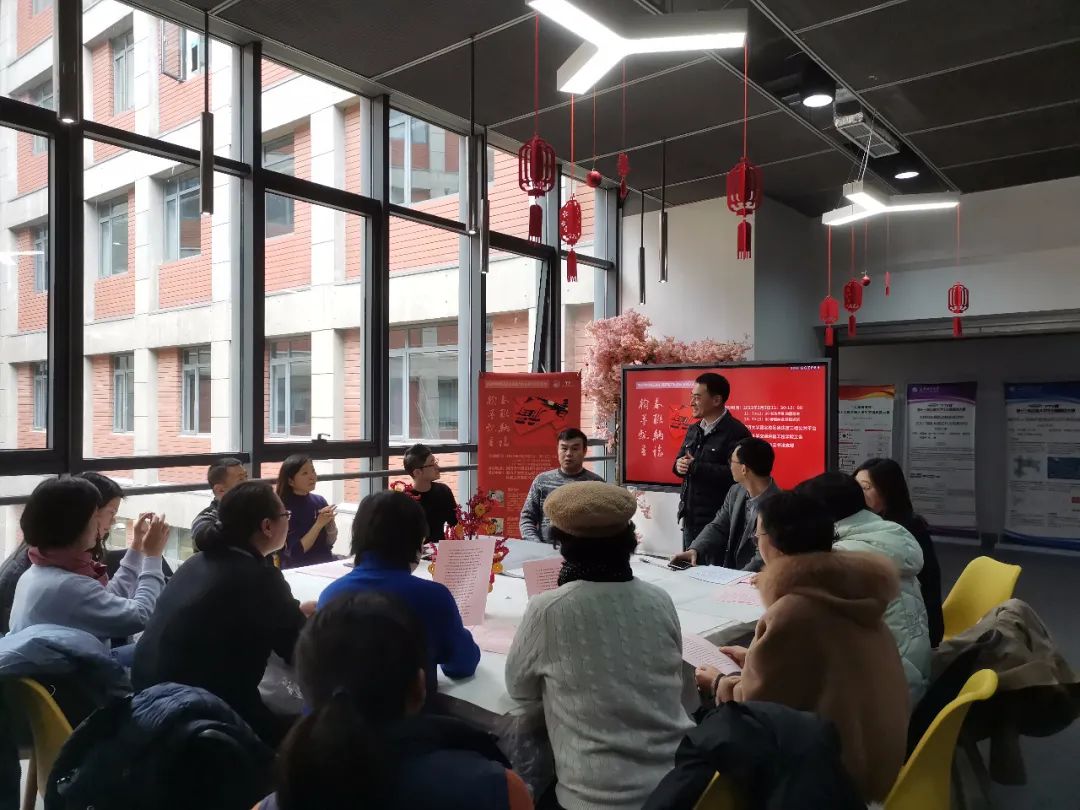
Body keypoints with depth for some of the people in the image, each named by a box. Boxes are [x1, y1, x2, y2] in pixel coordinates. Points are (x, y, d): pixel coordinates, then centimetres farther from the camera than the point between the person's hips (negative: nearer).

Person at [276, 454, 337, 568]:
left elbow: (330, 542, 6)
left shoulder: (320, 501, 2)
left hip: (324, 565, 4)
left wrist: (330, 521, -11)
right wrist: (319, 524, -18)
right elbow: (294, 552, -13)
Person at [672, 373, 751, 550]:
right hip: (690, 517, 8)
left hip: (717, 521, -8)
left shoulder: (735, 432, -14)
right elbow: (680, 460, 19)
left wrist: (695, 467, -20)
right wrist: (679, 466, -5)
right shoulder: (693, 430, 13)